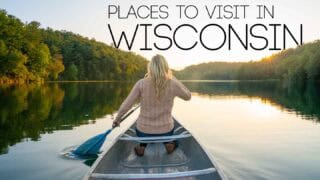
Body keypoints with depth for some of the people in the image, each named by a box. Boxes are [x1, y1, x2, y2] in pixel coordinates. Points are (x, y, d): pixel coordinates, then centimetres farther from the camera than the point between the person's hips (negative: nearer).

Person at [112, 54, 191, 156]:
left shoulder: (141, 83, -14)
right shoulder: (173, 84, -13)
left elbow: (126, 104, -10)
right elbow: (188, 96, 5)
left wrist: (117, 119, 7)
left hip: (144, 131, 0)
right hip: (165, 131, 1)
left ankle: (142, 146, 15)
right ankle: (168, 143, 16)